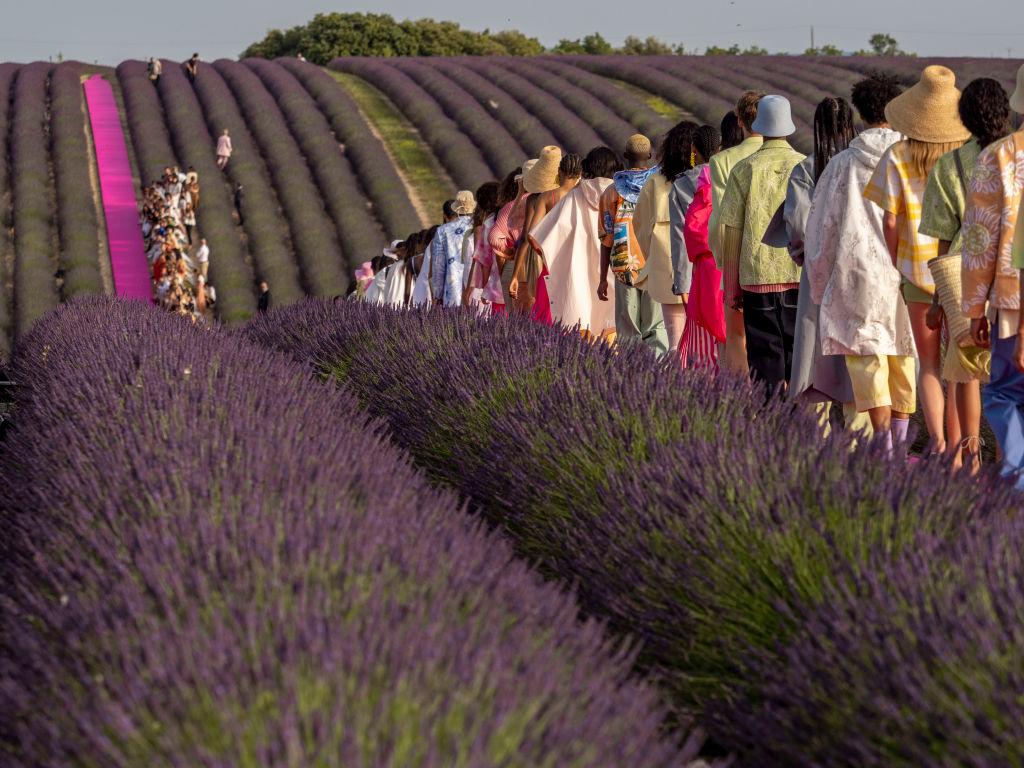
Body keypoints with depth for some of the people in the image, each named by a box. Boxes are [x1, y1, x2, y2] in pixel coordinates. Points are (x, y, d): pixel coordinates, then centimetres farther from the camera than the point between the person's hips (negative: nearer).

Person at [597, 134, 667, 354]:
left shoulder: (612, 192, 4)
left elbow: (606, 239, 4)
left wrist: (603, 278, 8)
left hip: (624, 269, 1)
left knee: (627, 332, 8)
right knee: (656, 329, 0)